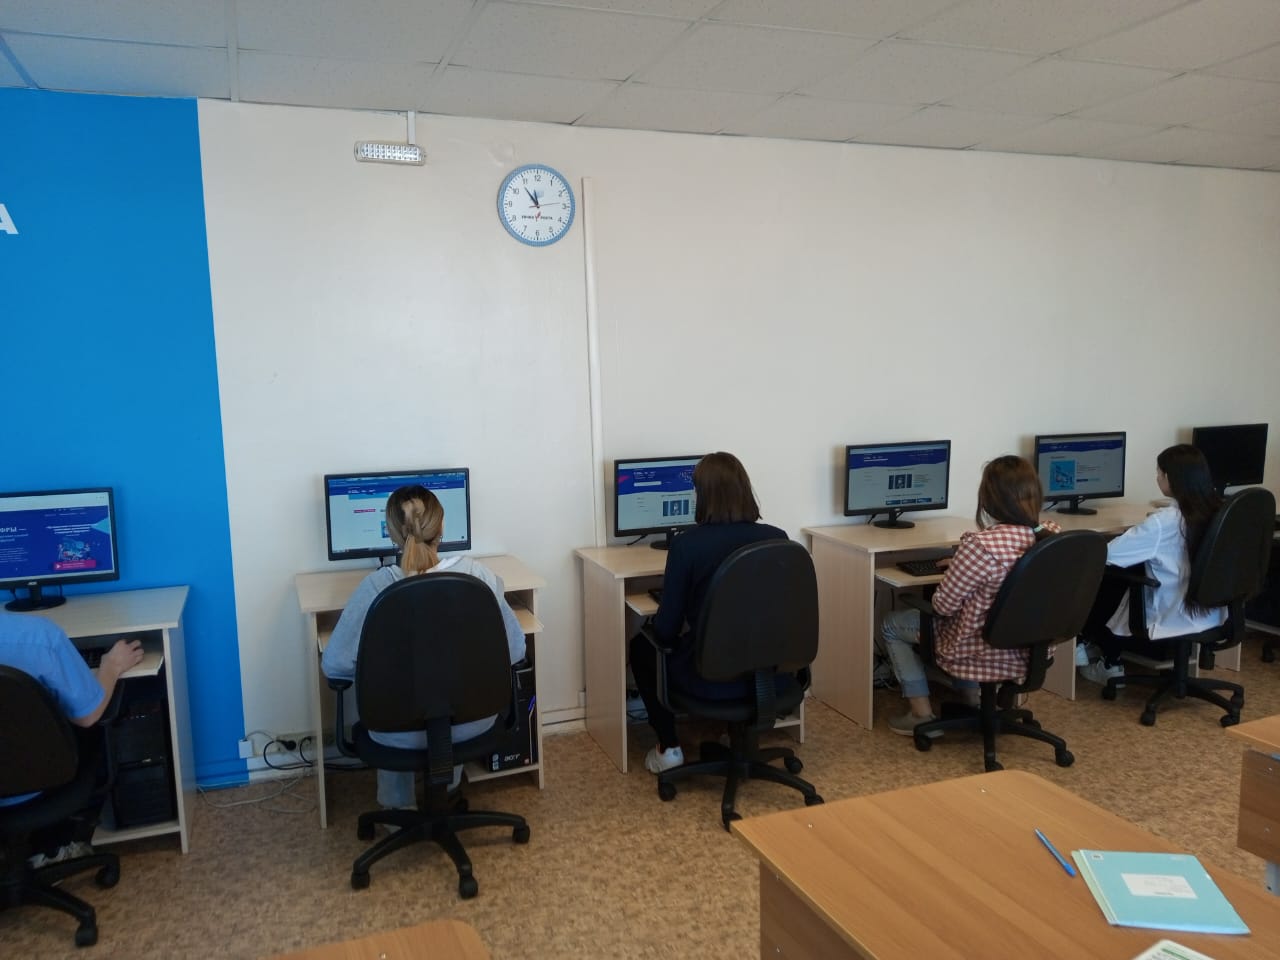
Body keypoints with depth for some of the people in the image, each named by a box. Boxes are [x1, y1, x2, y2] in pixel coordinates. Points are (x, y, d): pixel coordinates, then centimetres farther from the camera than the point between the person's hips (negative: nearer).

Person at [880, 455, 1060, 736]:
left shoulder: (980, 544, -31)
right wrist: (962, 565, 15)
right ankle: (973, 697, 36)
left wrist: (954, 570, 2)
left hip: (986, 653, -7)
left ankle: (922, 714, 19)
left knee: (892, 624, 16)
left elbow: (943, 605, -18)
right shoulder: (1053, 534, -9)